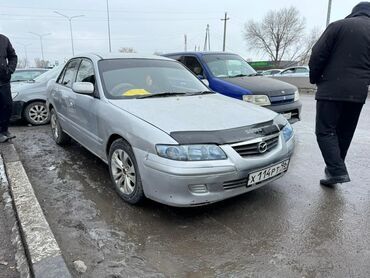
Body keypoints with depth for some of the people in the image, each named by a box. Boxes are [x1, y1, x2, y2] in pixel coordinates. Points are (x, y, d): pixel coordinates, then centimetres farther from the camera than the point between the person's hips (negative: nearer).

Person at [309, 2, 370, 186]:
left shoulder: (339, 25, -2)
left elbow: (317, 55, -6)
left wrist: (314, 78, 7)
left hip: (332, 89, -5)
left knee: (325, 131, -2)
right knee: (344, 133, 14)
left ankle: (338, 171, -13)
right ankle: (333, 171, 22)